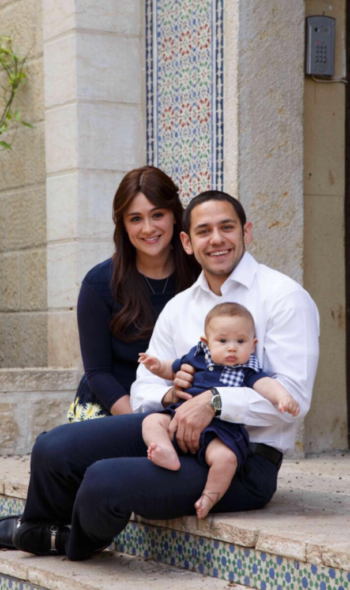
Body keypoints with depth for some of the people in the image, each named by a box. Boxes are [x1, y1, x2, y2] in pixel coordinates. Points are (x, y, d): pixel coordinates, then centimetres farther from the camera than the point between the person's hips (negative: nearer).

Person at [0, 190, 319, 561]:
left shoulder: (283, 297, -6)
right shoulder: (178, 308, 16)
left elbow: (294, 394, -16)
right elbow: (141, 393, 16)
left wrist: (214, 401, -25)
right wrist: (170, 394, -8)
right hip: (179, 430, 7)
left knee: (104, 480, -25)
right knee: (54, 448, -11)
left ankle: (73, 545, 11)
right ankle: (37, 531, 21)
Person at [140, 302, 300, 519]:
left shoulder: (247, 372, 7)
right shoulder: (195, 358, 17)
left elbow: (266, 384, -11)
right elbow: (172, 369, 34)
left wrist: (283, 397, -32)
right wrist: (157, 365, 13)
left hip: (218, 430, -4)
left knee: (225, 456, -32)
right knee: (152, 421, -14)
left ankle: (210, 497, -13)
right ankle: (168, 454, -37)